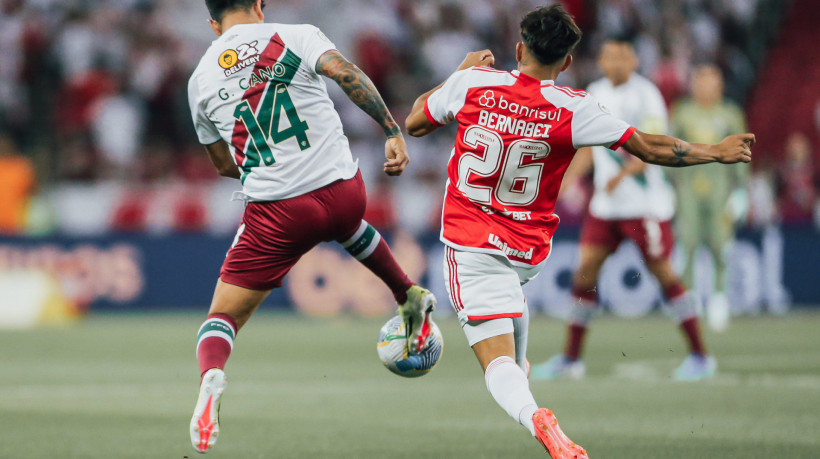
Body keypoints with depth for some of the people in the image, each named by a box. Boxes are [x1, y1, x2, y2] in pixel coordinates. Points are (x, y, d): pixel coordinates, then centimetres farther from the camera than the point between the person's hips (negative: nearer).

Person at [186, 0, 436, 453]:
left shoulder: (201, 79, 9)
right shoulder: (295, 36, 3)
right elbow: (345, 73, -15)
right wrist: (393, 132, -14)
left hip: (275, 213, -1)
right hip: (343, 189, 1)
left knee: (223, 316, 4)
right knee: (347, 226, 40)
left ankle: (210, 378, -27)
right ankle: (411, 298, 51)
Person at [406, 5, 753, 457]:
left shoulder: (473, 82, -8)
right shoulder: (573, 109, -10)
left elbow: (415, 124, 8)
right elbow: (650, 148, -6)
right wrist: (718, 152, 9)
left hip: (469, 244, -2)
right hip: (528, 253, 2)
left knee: (498, 362, -14)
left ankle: (535, 417, -42)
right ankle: (518, 363, 46)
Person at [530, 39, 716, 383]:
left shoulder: (645, 94, -9)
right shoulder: (595, 94, 11)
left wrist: (622, 174, -32)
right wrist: (567, 179, 8)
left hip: (645, 202, -6)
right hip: (605, 203, 6)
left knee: (661, 271, -5)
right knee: (586, 267, 0)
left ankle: (700, 357, 4)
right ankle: (571, 358, 7)